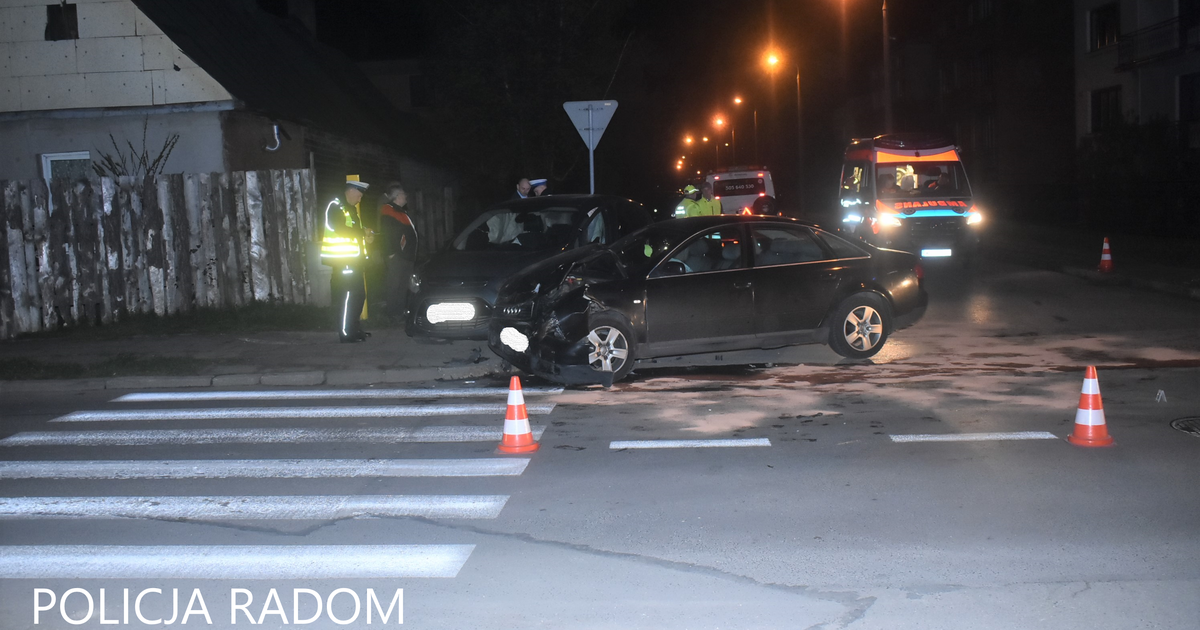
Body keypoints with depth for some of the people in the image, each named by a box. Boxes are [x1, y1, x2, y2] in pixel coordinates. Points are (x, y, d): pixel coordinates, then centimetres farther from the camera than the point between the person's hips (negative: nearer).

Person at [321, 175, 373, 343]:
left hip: (354, 259, 10)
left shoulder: (351, 209, 22)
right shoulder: (335, 207, -10)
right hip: (343, 259, -10)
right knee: (347, 296, -9)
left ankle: (354, 329, 22)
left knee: (359, 295, 12)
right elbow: (340, 229, -20)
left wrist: (364, 237, 6)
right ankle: (346, 333, -6)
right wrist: (363, 233, -13)